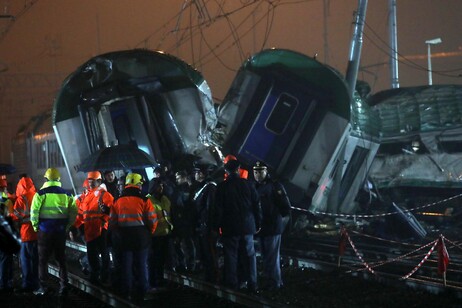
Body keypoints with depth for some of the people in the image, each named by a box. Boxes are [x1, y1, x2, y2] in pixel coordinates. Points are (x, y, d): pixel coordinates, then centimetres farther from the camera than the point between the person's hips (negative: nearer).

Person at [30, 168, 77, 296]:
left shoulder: (40, 194, -8)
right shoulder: (66, 194, 3)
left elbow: (34, 212, -11)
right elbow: (73, 212, 1)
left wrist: (36, 226, 4)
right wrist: (67, 226, 10)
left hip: (45, 231, -3)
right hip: (61, 231, 3)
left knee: (43, 260, 6)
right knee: (61, 259, 13)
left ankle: (43, 287, 4)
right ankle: (63, 286, 13)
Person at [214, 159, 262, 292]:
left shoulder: (222, 187, -7)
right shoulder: (248, 185, -1)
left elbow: (218, 210, -6)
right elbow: (257, 206, 3)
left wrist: (217, 226, 3)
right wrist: (257, 224, 11)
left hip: (230, 227, -2)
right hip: (247, 226, 2)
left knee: (231, 256, 4)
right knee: (249, 255, 7)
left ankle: (232, 283, 5)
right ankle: (252, 284, 6)